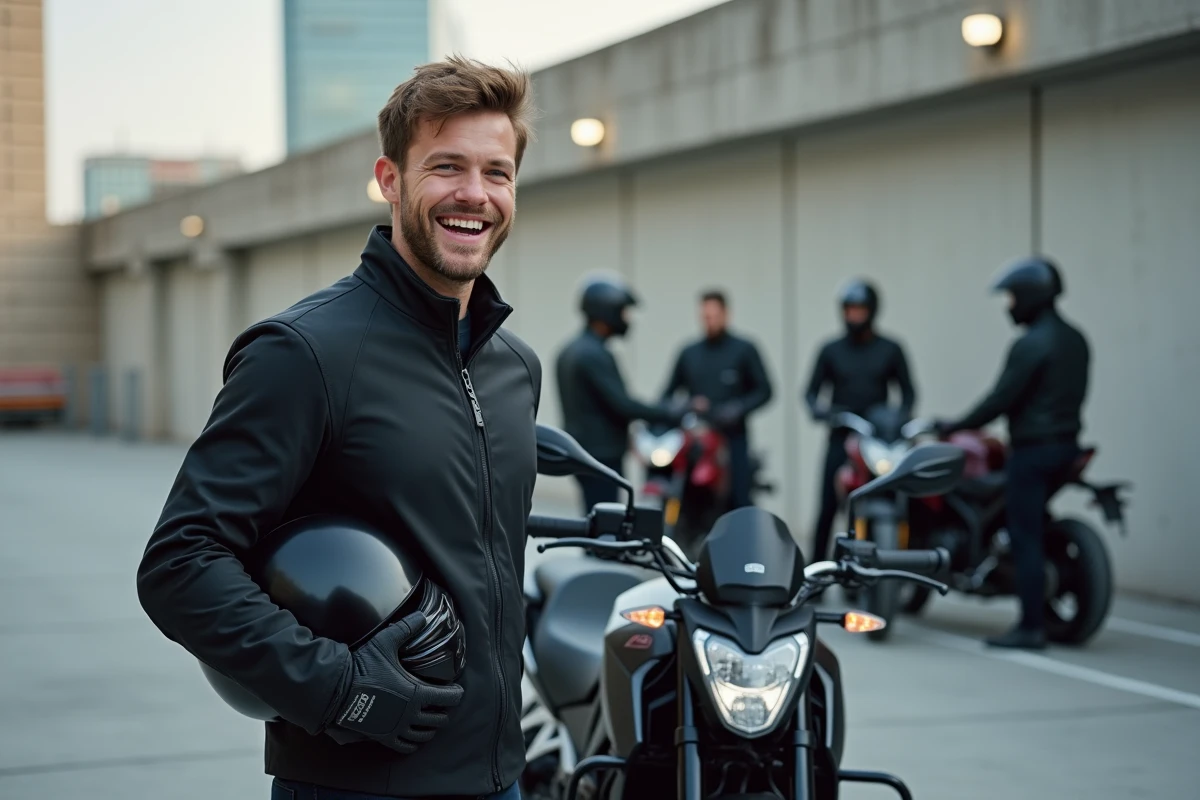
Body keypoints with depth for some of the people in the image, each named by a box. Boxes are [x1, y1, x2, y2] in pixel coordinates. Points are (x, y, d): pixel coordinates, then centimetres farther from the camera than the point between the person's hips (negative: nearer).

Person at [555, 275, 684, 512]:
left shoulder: (569, 351, 15)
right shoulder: (595, 355, -17)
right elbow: (621, 404, -21)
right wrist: (672, 415, -17)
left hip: (581, 452, 10)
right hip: (602, 455, -10)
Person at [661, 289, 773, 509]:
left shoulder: (744, 350, 6)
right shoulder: (689, 354, 15)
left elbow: (763, 390, 1)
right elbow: (669, 392, 16)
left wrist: (739, 409, -15)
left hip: (732, 438, -2)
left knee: (738, 502, -10)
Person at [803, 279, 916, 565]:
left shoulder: (890, 350, 9)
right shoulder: (831, 350, 11)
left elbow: (908, 391, 10)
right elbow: (811, 391, 11)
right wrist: (818, 410, -11)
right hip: (841, 437, 0)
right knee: (828, 507, -7)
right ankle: (817, 565, -1)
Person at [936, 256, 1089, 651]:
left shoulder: (1032, 344, -17)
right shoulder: (1075, 339, 12)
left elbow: (1003, 397, -17)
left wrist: (956, 426, -7)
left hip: (1033, 450, -9)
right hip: (1067, 444, 9)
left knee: (1025, 537, -5)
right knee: (1033, 532, 18)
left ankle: (1031, 626, -4)